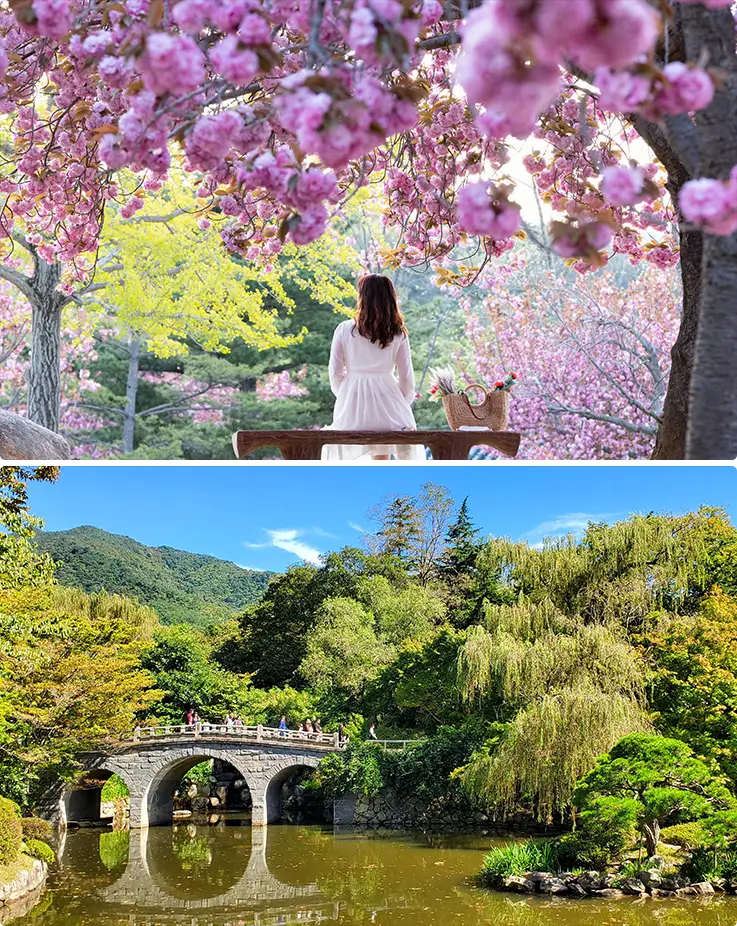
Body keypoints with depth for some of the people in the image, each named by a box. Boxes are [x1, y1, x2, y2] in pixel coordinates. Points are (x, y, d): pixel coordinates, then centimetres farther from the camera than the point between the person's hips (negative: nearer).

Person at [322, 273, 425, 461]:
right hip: (385, 399, 1)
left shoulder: (345, 329, -2)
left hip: (352, 401, -1)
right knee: (381, 460, 7)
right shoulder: (398, 334, 1)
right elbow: (406, 376, 3)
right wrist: (404, 403, 18)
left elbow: (335, 372, 0)